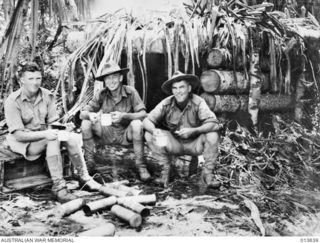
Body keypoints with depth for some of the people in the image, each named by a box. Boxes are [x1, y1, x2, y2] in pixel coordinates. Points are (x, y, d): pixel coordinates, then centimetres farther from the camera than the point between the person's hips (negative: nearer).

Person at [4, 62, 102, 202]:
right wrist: (44, 134, -34)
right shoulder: (13, 101, -17)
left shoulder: (47, 96, -2)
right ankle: (58, 187, -32)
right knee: (53, 139, -33)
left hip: (44, 136, 5)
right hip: (23, 142, -5)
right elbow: (18, 134, -21)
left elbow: (52, 123, 1)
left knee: (73, 137, -20)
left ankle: (84, 178, -9)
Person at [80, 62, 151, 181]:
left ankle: (140, 165, -20)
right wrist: (90, 115, -35)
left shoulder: (130, 92, -13)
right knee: (86, 123, -19)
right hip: (107, 134, 3)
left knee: (137, 124, -33)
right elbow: (82, 114, -10)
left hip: (126, 134, -2)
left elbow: (143, 114, -20)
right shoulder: (101, 94, -7)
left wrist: (124, 115, -38)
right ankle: (90, 163, -6)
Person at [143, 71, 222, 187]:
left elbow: (214, 124, -31)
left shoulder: (198, 102, -21)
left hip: (195, 144, -1)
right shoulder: (166, 103, -15)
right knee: (149, 135, -19)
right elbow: (147, 121, -16)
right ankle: (165, 171, -6)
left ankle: (207, 174, -12)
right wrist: (154, 130, -39)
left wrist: (193, 131, -45)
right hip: (174, 145, 2)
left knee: (212, 134, -29)